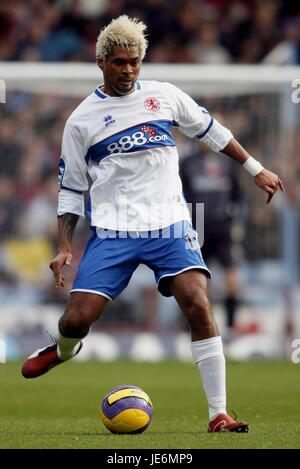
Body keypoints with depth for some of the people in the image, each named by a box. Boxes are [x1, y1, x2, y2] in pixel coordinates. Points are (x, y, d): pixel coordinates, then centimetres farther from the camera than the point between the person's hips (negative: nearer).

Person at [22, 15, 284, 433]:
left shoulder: (164, 96, 8)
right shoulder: (81, 120, 4)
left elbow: (211, 131, 22)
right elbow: (71, 189, 9)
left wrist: (256, 169, 24)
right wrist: (64, 247, 0)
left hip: (170, 225, 0)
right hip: (112, 232, 0)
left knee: (198, 305, -20)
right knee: (76, 319, -9)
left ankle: (218, 415, -16)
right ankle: (65, 349, 32)